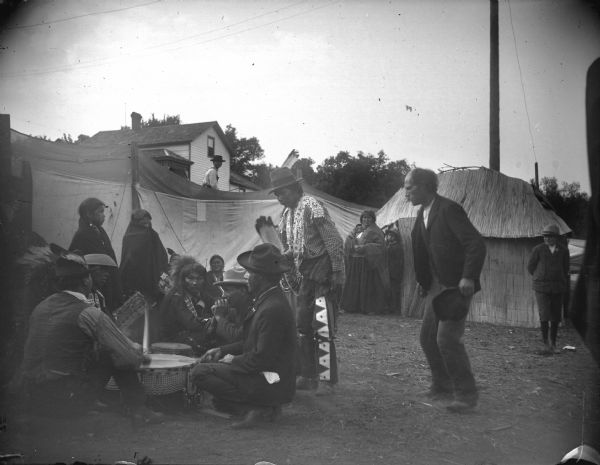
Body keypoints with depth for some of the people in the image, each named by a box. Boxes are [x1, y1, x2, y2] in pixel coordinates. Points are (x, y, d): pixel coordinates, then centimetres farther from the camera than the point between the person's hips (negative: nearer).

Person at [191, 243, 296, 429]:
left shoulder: (272, 309, -25)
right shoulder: (268, 300, 8)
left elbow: (262, 359, -24)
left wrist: (233, 360, -8)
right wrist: (223, 351, 9)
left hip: (270, 384, -10)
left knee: (199, 372, -12)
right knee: (207, 362, 19)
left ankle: (255, 407, -10)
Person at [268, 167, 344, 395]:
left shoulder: (312, 207, -15)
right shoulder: (287, 213, 11)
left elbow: (335, 242, -17)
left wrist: (337, 275, -19)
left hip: (323, 272, -9)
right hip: (306, 274, 9)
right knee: (303, 327, 12)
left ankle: (328, 379, 4)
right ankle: (308, 376, 21)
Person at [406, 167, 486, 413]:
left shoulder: (449, 209, -17)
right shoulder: (422, 214, 11)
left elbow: (477, 244, -21)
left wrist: (469, 277, -26)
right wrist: (422, 280, 14)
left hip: (456, 286, -9)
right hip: (436, 286, 9)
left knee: (447, 338, -12)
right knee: (428, 337, 13)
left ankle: (466, 394, 1)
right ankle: (442, 386, 29)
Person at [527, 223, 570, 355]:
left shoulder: (564, 251, 2)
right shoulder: (538, 249, -5)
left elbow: (565, 269, 16)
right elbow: (530, 267, 5)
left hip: (558, 288, 3)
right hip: (541, 288, -2)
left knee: (556, 317, 6)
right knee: (544, 315, -11)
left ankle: (553, 344, 17)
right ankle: (545, 344, 0)